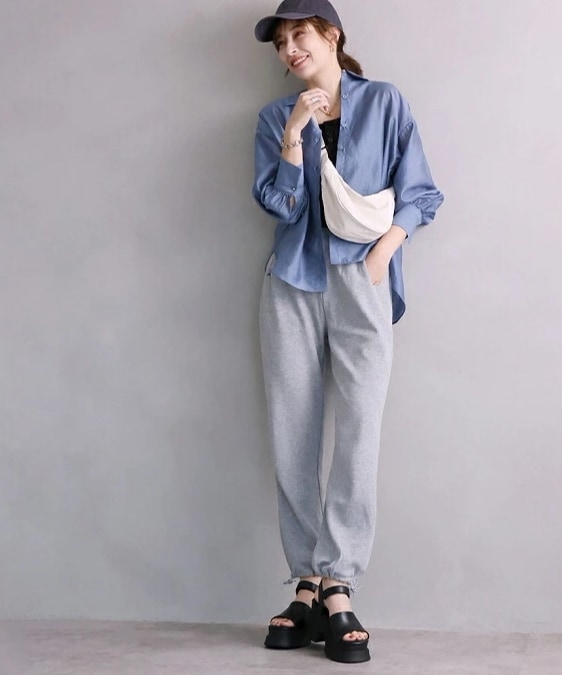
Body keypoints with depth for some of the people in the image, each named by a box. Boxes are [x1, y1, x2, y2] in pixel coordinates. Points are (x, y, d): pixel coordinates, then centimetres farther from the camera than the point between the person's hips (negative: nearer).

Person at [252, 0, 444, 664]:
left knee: (358, 432, -11)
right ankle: (310, 585, 4)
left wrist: (381, 253, -7)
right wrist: (295, 133, -7)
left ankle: (336, 585, -9)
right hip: (292, 282, 2)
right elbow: (280, 204, 3)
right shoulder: (276, 117, 14)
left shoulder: (385, 103, 8)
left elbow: (418, 194, 6)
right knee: (292, 436, -2)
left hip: (360, 281, -2)